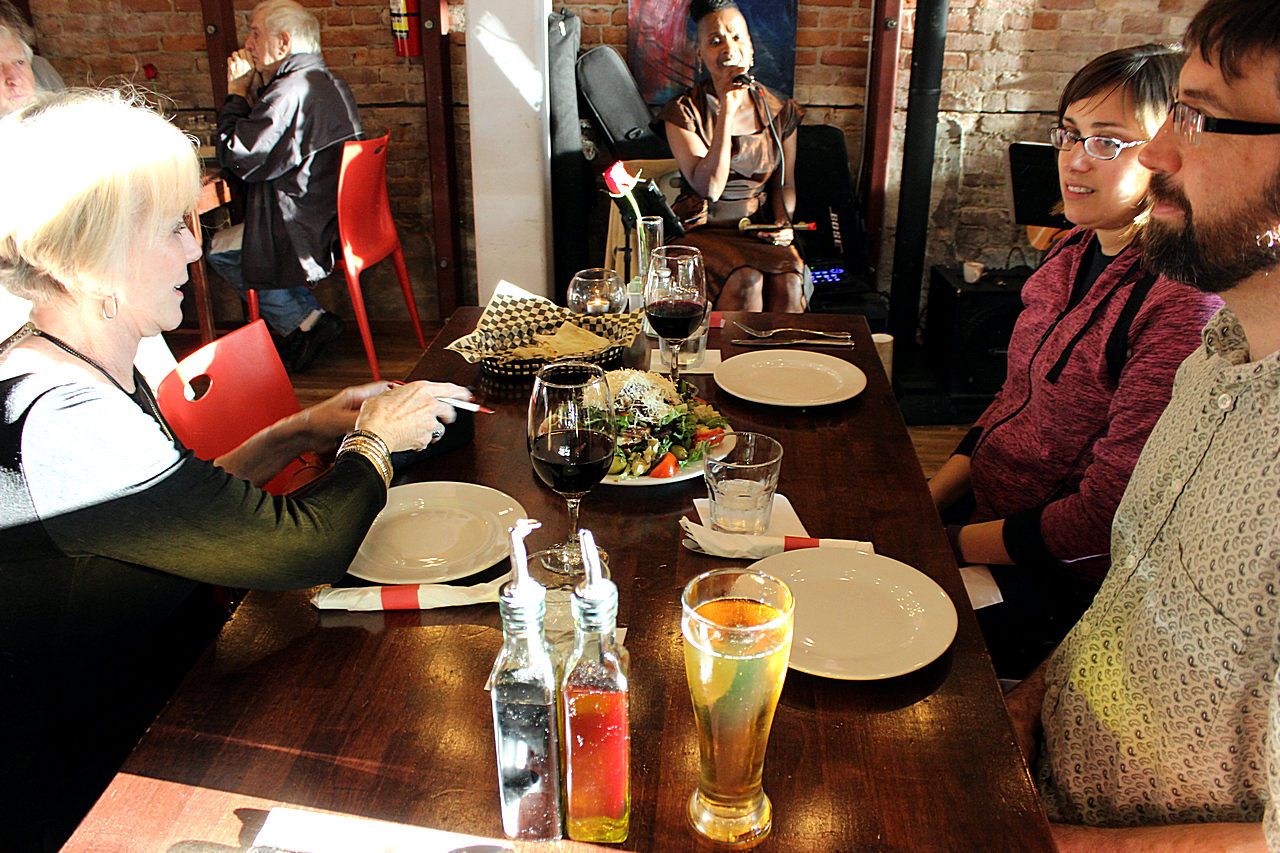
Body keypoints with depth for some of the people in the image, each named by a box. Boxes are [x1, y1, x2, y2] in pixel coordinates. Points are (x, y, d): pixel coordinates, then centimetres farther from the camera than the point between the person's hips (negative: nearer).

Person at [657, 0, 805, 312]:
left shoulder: (779, 111, 6)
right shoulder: (683, 113, -5)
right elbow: (709, 187, -18)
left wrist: (783, 223, -4)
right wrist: (727, 110, -20)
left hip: (759, 229, 3)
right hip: (702, 230, -3)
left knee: (788, 282, -27)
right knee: (746, 280, -32)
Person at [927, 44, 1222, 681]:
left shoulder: (1186, 304, -24)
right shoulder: (1077, 252, 5)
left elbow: (1105, 515, -23)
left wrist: (952, 544, -16)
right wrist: (923, 503, 1)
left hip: (1061, 581, -8)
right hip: (979, 506, 8)